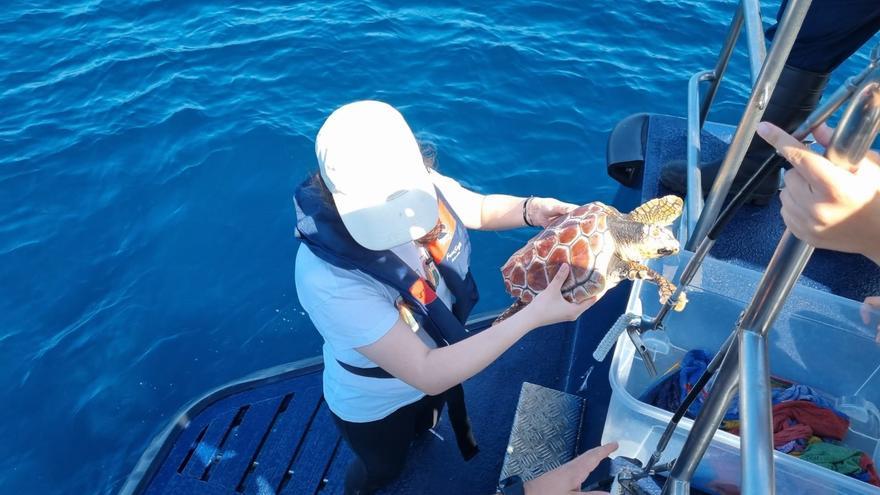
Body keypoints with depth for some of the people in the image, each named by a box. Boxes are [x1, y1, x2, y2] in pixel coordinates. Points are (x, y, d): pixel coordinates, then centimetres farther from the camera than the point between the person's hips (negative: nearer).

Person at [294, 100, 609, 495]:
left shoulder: (419, 185, -26)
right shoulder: (328, 278, -43)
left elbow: (479, 208, -4)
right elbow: (427, 375, -40)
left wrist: (531, 210, -24)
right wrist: (534, 315, -40)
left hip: (439, 357, 5)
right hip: (375, 406, -4)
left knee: (423, 428, 38)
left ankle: (417, 435, 72)